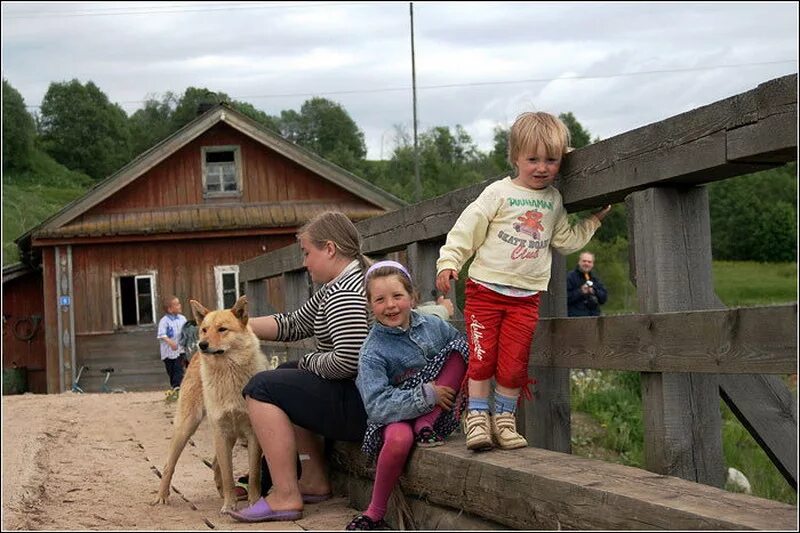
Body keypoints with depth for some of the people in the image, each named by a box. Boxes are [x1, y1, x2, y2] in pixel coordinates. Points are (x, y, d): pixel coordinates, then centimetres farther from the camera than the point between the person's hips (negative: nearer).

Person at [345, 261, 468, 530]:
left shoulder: (434, 325, 0)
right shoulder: (373, 352, -13)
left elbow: (467, 353, 10)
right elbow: (377, 404, -23)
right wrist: (427, 395, -28)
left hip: (437, 411, 4)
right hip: (397, 413, -4)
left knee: (459, 348, -13)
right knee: (399, 439, -41)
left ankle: (425, 427, -18)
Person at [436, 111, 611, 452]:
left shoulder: (554, 201, 10)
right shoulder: (499, 193, -5)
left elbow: (565, 240, 21)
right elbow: (467, 228, -7)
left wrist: (593, 220, 15)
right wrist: (448, 262, -14)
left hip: (526, 295, 3)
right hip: (485, 287, -3)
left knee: (514, 362, 1)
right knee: (482, 356, -4)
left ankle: (503, 419, 14)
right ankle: (477, 417, 6)